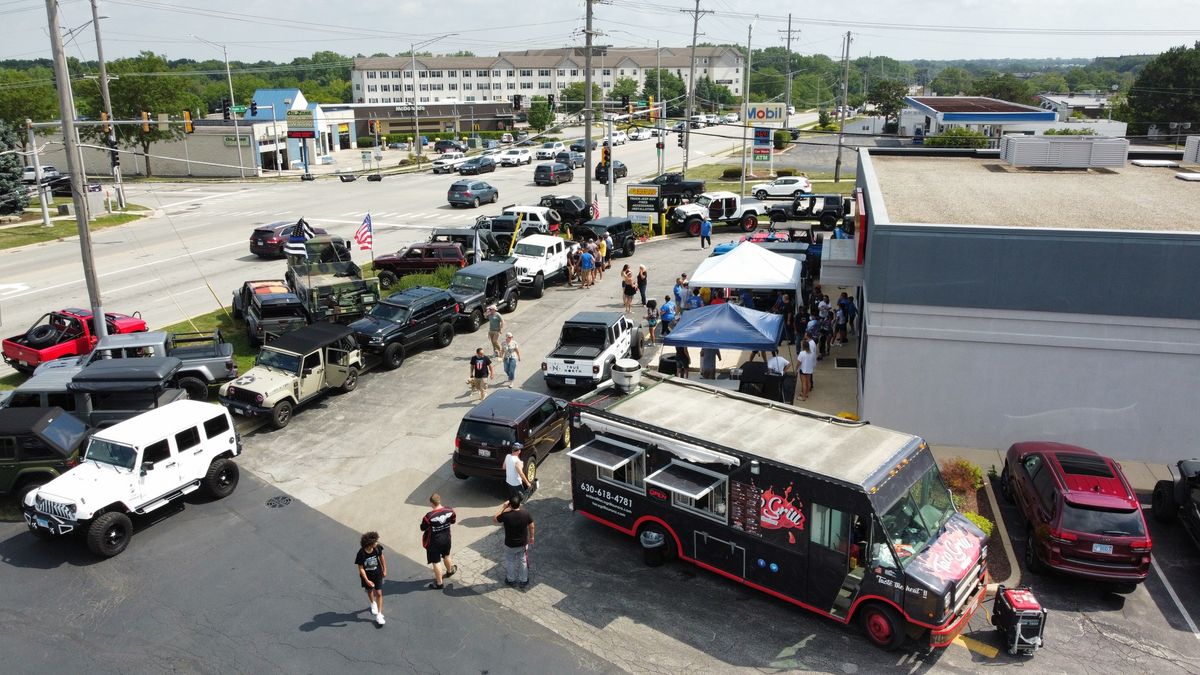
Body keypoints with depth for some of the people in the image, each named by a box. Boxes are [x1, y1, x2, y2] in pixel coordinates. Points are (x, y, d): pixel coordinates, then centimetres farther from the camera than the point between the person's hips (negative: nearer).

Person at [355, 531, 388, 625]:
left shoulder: (377, 548, -20)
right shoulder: (361, 554, -30)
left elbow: (381, 557, 0)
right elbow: (361, 568, -22)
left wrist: (384, 570, 7)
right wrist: (367, 580, -25)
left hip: (377, 574, 1)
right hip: (367, 576, -1)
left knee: (379, 593, -3)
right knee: (369, 591, 24)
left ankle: (379, 615, 4)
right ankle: (373, 603, 55)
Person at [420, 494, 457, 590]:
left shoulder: (429, 516, -30)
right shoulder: (449, 510, -15)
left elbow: (423, 528, -16)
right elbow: (453, 520, 3)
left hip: (434, 542, -5)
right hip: (446, 539, 5)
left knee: (436, 562, 12)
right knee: (446, 556, 31)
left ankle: (439, 583, 24)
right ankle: (450, 571, 56)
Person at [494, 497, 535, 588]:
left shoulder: (506, 515, -27)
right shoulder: (526, 513, -18)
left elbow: (494, 519, -8)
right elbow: (531, 527, -4)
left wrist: (503, 507, -9)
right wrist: (531, 537, 13)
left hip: (510, 545, -2)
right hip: (523, 543, 2)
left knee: (510, 562, 22)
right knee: (523, 562, 23)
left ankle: (511, 580, 40)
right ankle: (523, 581, 37)